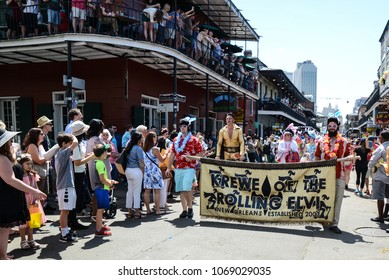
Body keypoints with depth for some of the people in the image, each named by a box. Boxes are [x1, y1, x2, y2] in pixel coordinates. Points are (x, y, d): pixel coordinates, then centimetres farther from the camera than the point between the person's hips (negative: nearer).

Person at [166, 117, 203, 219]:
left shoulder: (194, 140, -1)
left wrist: (191, 158, -18)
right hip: (178, 168, 5)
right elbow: (172, 154, 17)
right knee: (180, 190, 6)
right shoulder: (176, 140, 14)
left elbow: (201, 153, -2)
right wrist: (168, 168, 14)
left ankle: (190, 207, 2)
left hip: (189, 168, -5)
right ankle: (184, 210, 15)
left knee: (187, 188, -16)